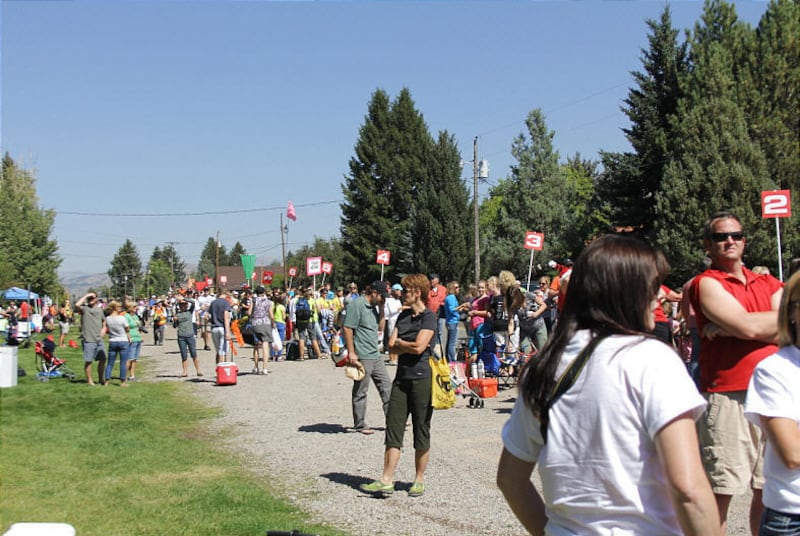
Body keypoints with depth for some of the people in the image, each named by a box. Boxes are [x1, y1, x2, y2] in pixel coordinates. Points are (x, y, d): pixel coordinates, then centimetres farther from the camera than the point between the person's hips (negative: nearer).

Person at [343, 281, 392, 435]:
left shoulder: (373, 305, 13)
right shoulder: (356, 304, -14)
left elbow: (379, 323, 23)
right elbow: (347, 329, -17)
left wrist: (381, 306, 9)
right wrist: (351, 353, -20)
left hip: (375, 356, 9)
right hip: (362, 357, -9)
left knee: (386, 386, 11)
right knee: (360, 392, 2)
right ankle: (359, 425, 12)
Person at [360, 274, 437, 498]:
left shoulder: (429, 317, -7)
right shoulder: (403, 315, 15)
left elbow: (419, 347, -18)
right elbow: (391, 344, 8)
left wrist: (399, 343, -1)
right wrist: (408, 346, -8)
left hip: (421, 379, -7)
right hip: (402, 378, 7)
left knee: (421, 431, 4)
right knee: (393, 429, 2)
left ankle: (419, 480, 15)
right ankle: (386, 481, 3)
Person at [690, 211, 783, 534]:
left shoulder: (768, 284, 16)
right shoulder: (707, 283, -1)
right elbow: (748, 326, -15)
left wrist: (729, 327, -10)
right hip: (729, 398, -6)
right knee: (720, 493, -3)